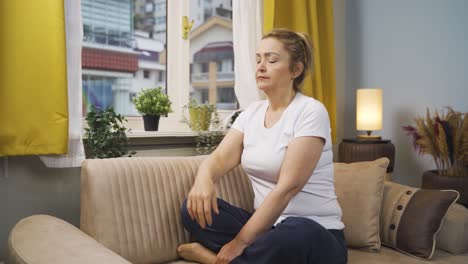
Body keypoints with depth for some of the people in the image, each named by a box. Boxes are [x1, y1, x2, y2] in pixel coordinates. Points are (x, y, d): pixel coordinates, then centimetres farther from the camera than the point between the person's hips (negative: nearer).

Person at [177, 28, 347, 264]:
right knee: (194, 207, -13)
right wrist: (203, 179, -27)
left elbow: (288, 186, -19)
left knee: (298, 234, -40)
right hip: (266, 225, 5)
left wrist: (240, 242, -22)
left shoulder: (310, 111, -11)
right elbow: (220, 158, -1)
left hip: (316, 235, -5)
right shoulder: (252, 112, 10)